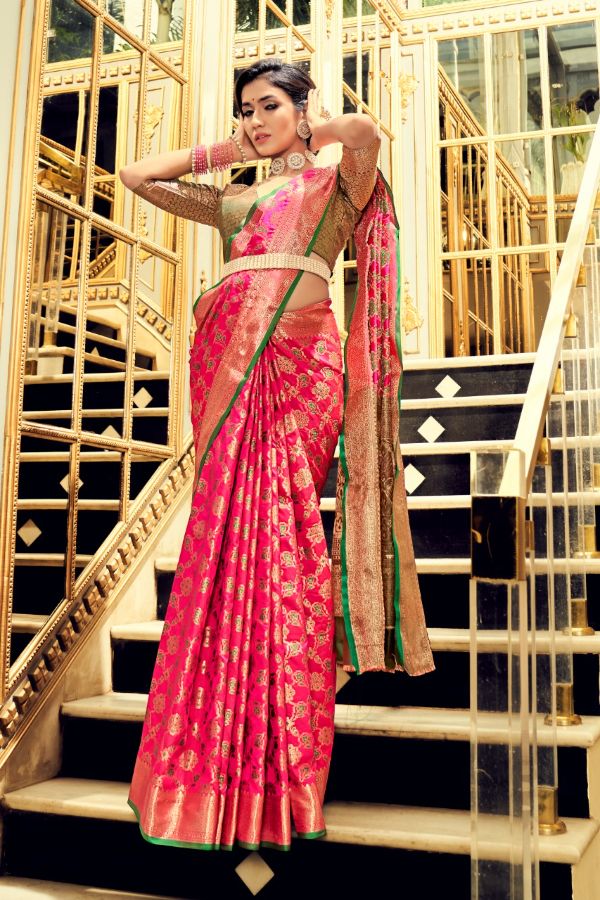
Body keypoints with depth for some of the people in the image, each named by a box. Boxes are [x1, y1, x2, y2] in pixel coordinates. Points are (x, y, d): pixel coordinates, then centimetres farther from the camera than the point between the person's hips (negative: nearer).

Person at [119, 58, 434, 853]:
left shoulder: (337, 183, 13)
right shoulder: (232, 199, 26)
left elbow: (367, 131, -10)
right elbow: (134, 175, 32)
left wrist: (314, 133, 11)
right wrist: (220, 152, 29)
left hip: (296, 360, -5)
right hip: (225, 363, 5)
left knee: (276, 536, -10)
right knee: (226, 538, -1)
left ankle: (278, 773, -2)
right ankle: (218, 758, 6)